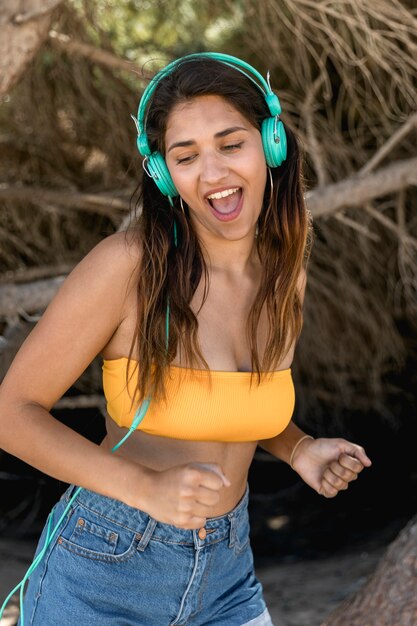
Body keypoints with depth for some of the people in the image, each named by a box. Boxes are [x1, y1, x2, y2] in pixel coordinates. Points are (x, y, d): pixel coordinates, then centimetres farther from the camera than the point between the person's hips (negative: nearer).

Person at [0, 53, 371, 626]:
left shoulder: (285, 274, -2)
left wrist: (297, 449, -4)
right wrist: (147, 488, -27)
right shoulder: (128, 265, -19)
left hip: (226, 576, 5)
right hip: (104, 574, -4)